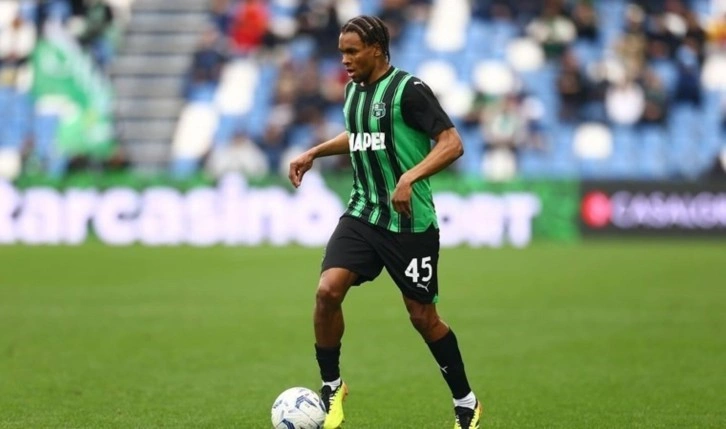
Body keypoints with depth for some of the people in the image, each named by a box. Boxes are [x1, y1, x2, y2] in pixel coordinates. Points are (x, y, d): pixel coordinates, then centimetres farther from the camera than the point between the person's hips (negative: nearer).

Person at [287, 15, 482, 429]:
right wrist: (314, 153, 23)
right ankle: (332, 387, 5)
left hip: (410, 222, -6)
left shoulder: (409, 89, -14)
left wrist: (409, 178, -31)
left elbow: (452, 143, -20)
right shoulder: (354, 89, 9)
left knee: (423, 316, 3)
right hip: (363, 213, 6)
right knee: (328, 290, -14)